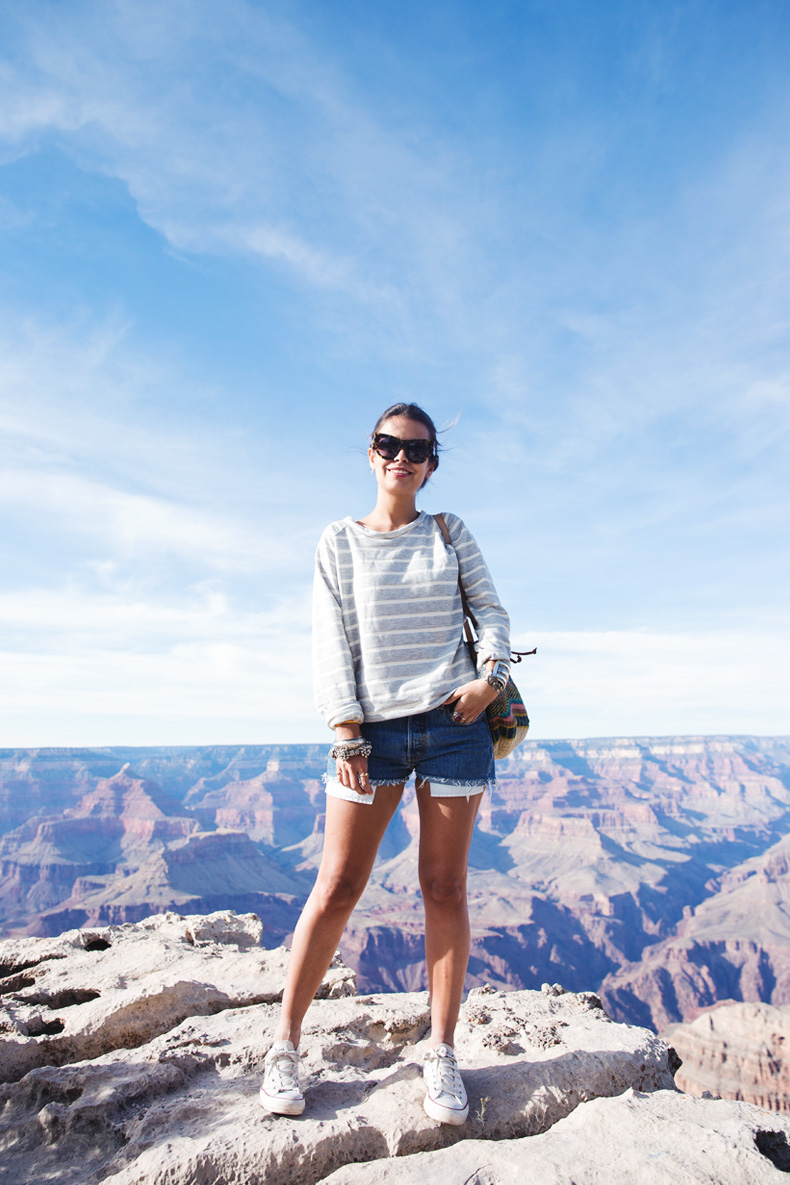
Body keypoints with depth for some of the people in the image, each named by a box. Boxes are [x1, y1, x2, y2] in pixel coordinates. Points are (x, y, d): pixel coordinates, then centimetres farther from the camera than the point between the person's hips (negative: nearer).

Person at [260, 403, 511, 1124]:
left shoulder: (450, 534, 10)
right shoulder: (339, 543, 6)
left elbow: (491, 611, 11)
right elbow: (330, 642, 0)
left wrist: (490, 676, -7)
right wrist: (347, 734, -7)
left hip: (452, 723, 1)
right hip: (372, 728, -1)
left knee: (445, 889, 6)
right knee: (337, 888, 1)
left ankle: (442, 1055, 21)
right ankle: (285, 1045, 18)